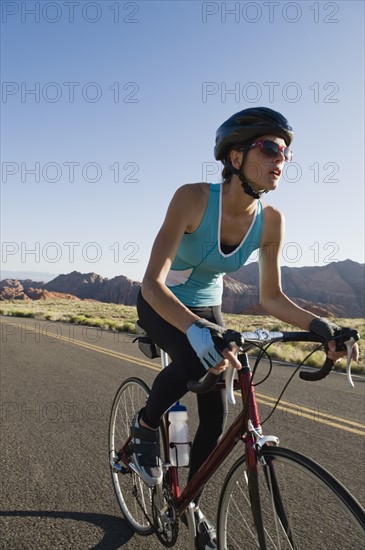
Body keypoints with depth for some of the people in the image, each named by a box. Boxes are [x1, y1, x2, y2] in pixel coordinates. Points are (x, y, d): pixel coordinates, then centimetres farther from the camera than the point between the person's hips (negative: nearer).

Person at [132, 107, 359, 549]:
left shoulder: (270, 221, -17)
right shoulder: (193, 197, -30)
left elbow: (271, 298, -9)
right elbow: (152, 284, -36)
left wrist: (317, 325, -26)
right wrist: (195, 329, -53)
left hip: (206, 308, 4)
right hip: (161, 305, -4)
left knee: (215, 416, -1)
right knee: (193, 363, -35)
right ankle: (145, 426, -1)